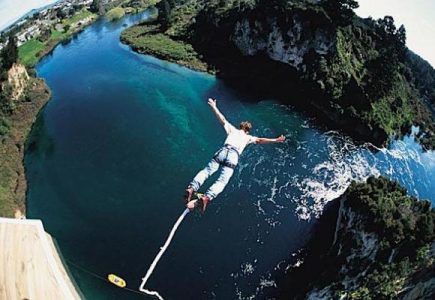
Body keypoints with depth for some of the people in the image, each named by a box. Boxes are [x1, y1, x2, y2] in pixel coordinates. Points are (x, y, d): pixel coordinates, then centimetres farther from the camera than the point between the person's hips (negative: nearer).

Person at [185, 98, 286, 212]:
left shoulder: (232, 129, 29)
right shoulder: (248, 137, 25)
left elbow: (222, 119, 30)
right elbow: (260, 140, 17)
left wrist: (214, 107, 39)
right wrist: (275, 140, 20)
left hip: (223, 151, 2)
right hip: (233, 156, -2)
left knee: (206, 171, 0)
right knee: (222, 181, -11)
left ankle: (191, 188, -23)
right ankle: (206, 197, -35)